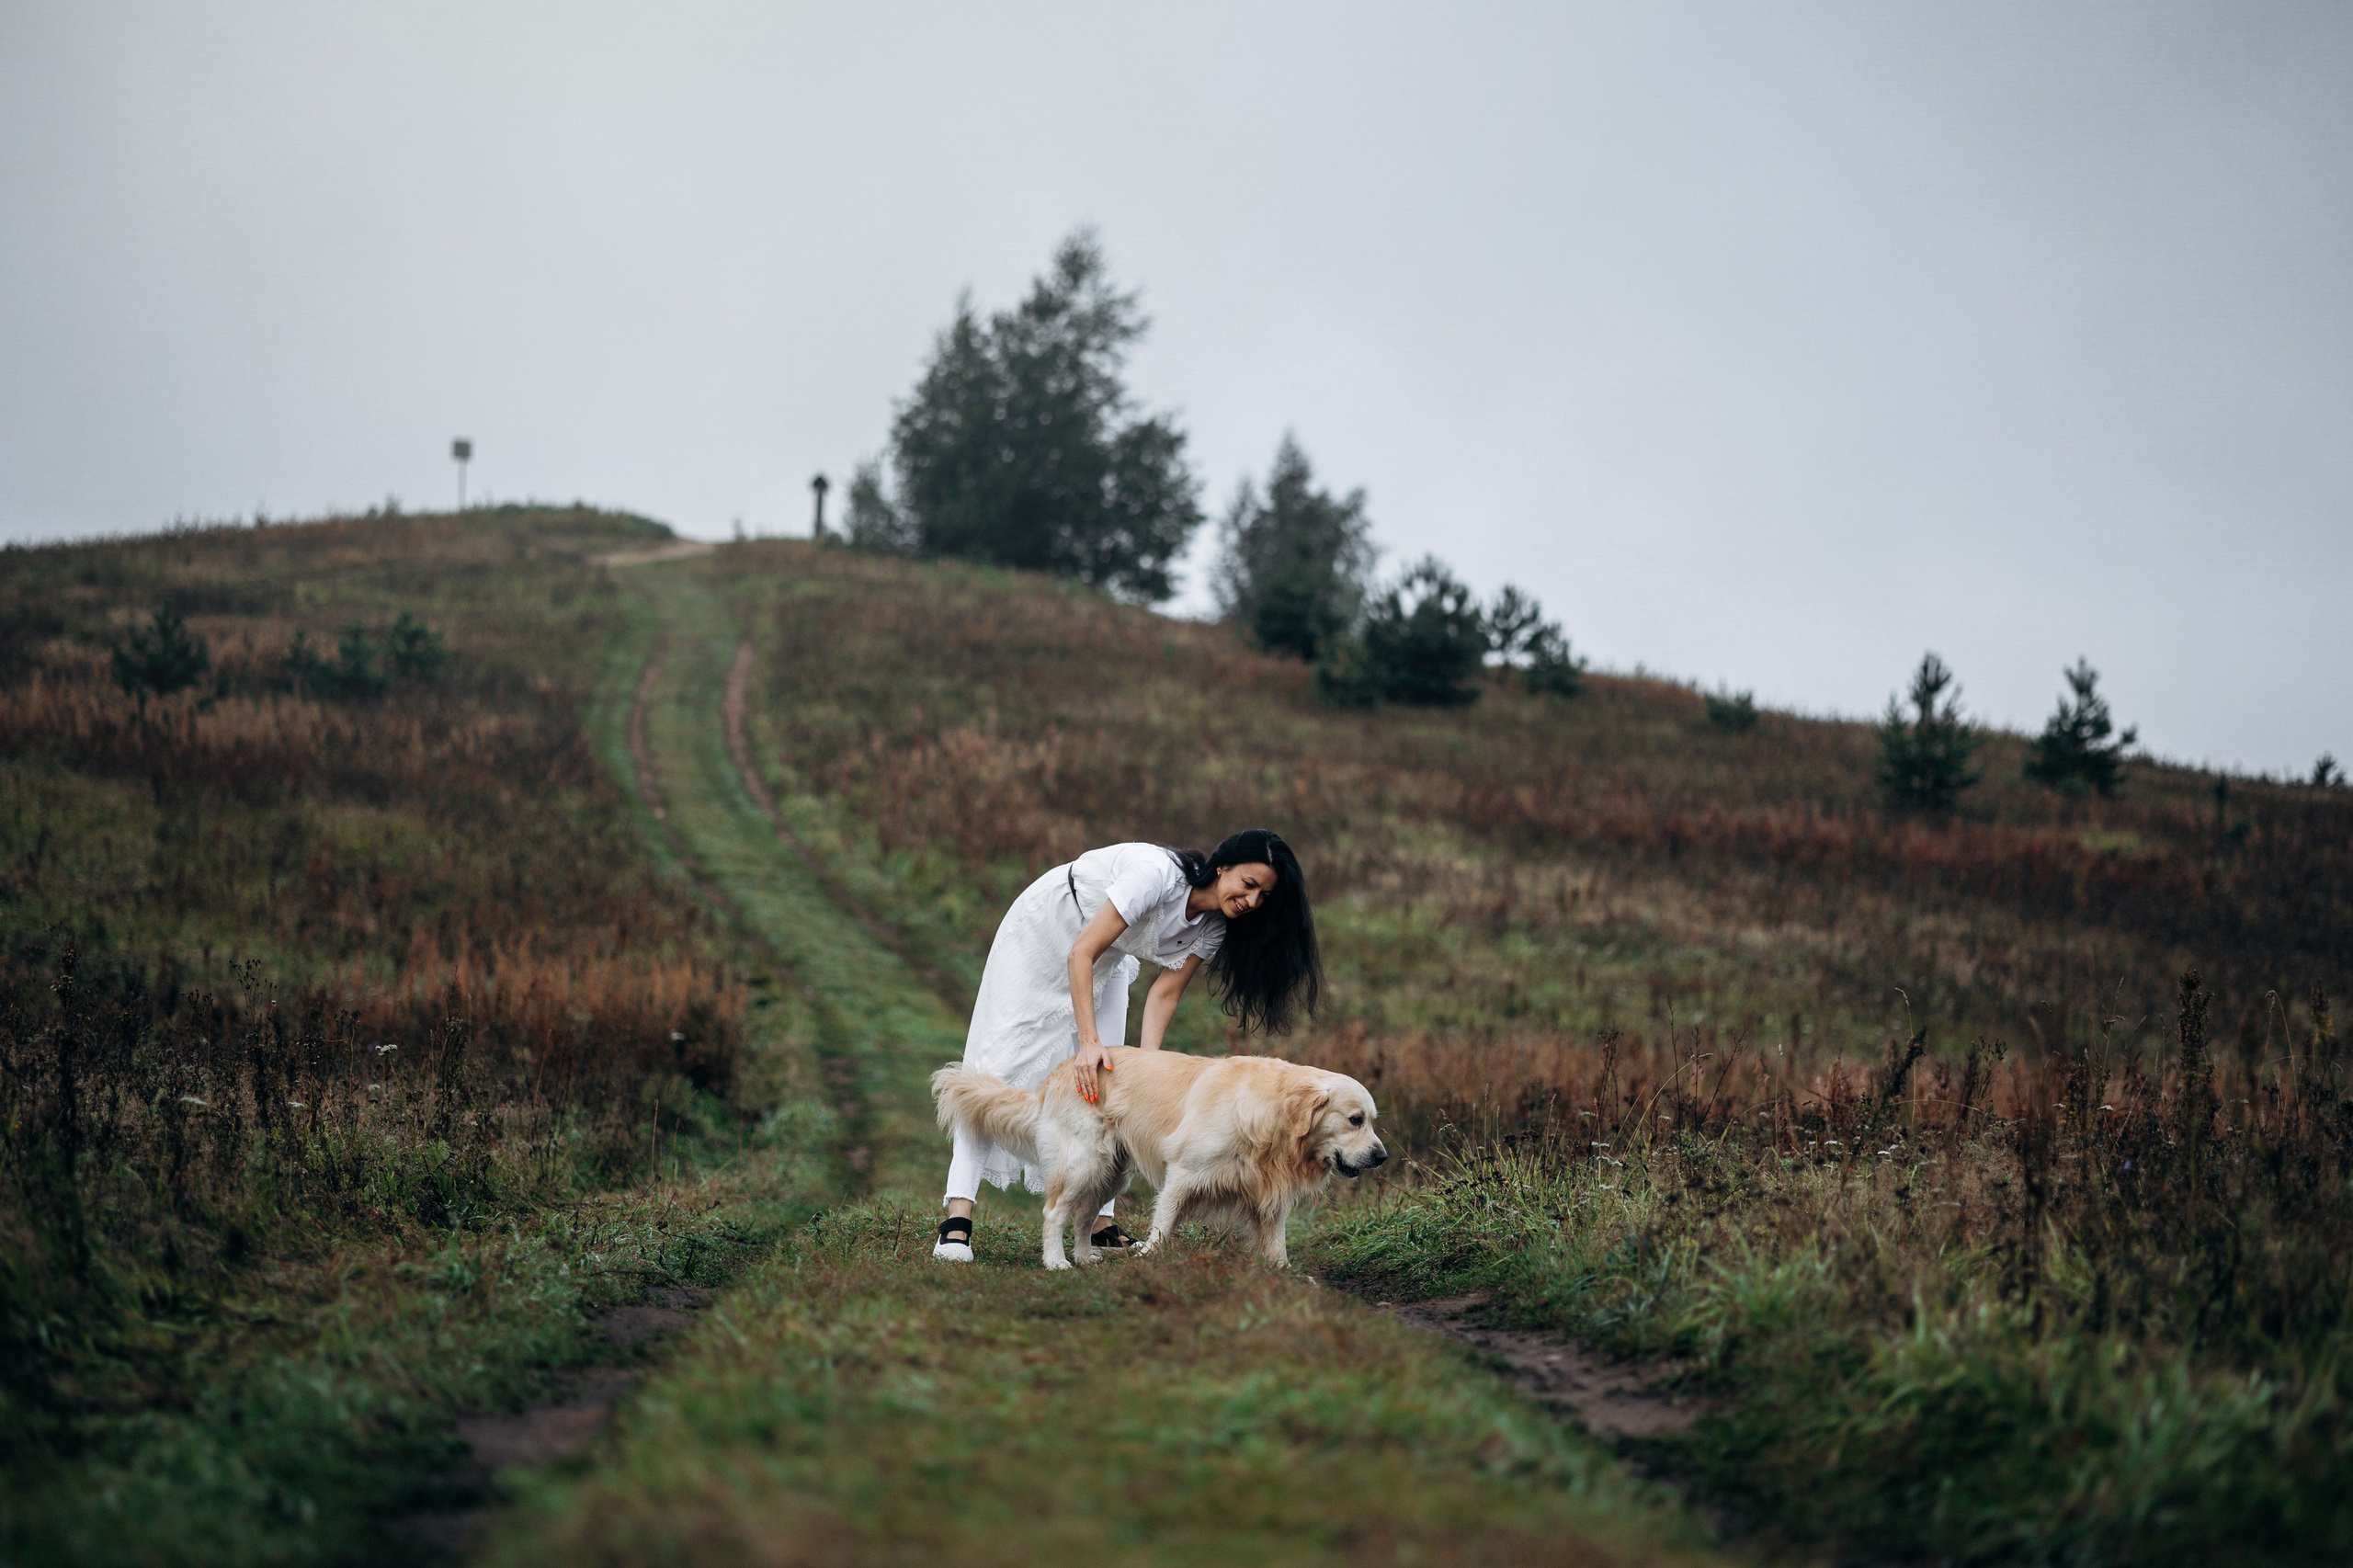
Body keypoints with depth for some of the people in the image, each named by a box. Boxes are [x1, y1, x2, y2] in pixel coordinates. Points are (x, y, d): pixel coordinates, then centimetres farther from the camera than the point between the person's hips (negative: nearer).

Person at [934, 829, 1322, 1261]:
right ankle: (958, 1215, -20)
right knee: (1003, 1058, -13)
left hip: (1107, 959, 7)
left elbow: (1166, 993, -12)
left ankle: (1101, 1224, -2)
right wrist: (1089, 1042, -39)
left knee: (1103, 1073, -3)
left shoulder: (1215, 927, -14)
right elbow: (1081, 954, -35)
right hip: (1043, 932, -7)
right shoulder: (1159, 874, -37)